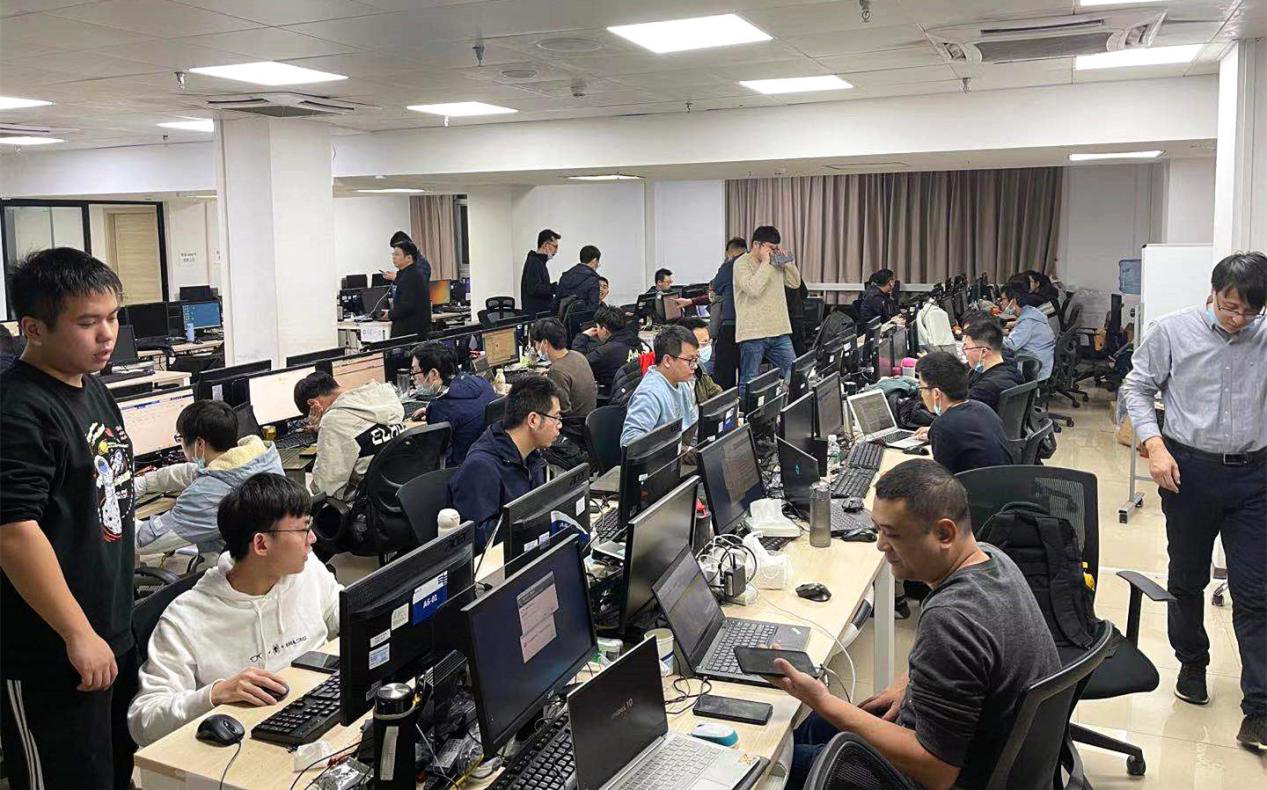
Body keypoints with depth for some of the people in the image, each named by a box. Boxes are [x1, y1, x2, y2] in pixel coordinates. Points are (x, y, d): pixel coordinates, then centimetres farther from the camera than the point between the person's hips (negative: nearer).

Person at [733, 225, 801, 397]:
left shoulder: (776, 263, 14)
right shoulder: (742, 264, -7)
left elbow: (796, 283, 16)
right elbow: (753, 289, -22)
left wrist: (786, 260, 5)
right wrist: (765, 262, -16)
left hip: (779, 331, 7)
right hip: (753, 333, -7)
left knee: (793, 375, 9)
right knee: (749, 382, 0)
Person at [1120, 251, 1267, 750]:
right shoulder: (1173, 331, -6)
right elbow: (1137, 387, 1)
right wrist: (1155, 446, -9)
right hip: (1190, 467, 0)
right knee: (1187, 579, 16)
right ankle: (1192, 664, 39)